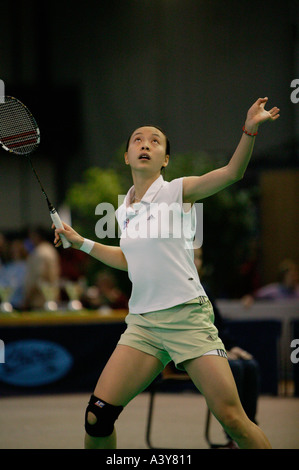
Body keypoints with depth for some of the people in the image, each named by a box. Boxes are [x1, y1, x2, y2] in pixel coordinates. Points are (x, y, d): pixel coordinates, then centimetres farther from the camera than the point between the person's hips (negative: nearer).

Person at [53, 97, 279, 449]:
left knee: (232, 419, -14)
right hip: (142, 323, 5)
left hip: (187, 315, -5)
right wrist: (81, 243, 26)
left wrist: (249, 130, -36)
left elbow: (231, 172, -20)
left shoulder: (177, 191, -3)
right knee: (98, 416, -7)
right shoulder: (124, 211, 13)